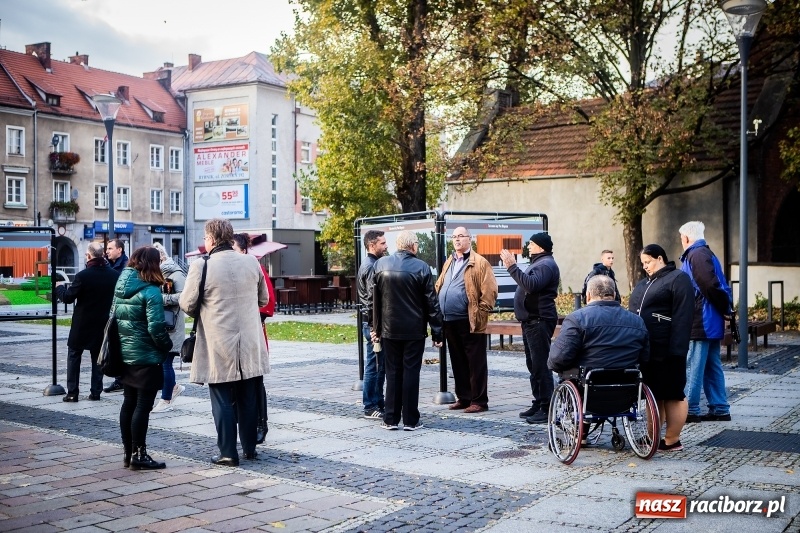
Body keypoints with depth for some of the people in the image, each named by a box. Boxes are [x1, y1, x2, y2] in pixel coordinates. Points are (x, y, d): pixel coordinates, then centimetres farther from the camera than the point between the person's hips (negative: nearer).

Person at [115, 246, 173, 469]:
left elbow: (114, 317, 12)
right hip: (146, 358, -8)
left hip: (125, 356, 8)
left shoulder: (120, 287, 7)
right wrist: (167, 346, -5)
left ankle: (129, 452, 21)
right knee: (143, 405, -2)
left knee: (129, 403, 14)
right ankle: (139, 455, 3)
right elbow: (156, 326, -21)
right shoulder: (150, 291, -16)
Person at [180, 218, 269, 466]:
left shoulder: (202, 267, -12)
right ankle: (250, 448, 24)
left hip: (219, 346, -4)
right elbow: (263, 299, 12)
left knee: (223, 401, 5)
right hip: (250, 346, 4)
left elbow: (187, 304, -5)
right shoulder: (251, 262, 1)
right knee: (248, 399, 14)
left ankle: (228, 452, 8)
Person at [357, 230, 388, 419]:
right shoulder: (371, 267, -15)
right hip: (374, 323, -10)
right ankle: (371, 407, 3)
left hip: (373, 322, 10)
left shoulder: (372, 264, 16)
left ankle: (378, 403, 21)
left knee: (379, 366, 14)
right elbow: (374, 298, -20)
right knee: (375, 366, -4)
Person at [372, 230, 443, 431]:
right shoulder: (421, 267, -9)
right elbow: (431, 303, -7)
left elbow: (375, 300, 5)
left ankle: (390, 419, 11)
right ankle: (410, 420, 6)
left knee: (393, 372, 9)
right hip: (414, 330, -3)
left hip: (390, 329, 3)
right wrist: (437, 332, -1)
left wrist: (376, 328, 12)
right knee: (411, 372, 2)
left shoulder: (381, 264, 0)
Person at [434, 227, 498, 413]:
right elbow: (438, 286, 22)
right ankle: (463, 398, 23)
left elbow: (490, 291, -10)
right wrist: (438, 310, 10)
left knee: (476, 363, 0)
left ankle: (479, 400, 6)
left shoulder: (479, 263, -5)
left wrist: (480, 313, -14)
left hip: (470, 322, -7)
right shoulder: (449, 263, 18)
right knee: (458, 362, 13)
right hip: (450, 321, 7)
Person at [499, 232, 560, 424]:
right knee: (533, 365, 15)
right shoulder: (538, 263, 21)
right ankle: (538, 404, 23)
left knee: (540, 365, -11)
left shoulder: (546, 264, -14)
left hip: (539, 321, -11)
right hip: (531, 320, 11)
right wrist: (512, 267, 15)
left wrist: (513, 267, -28)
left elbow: (531, 285, -29)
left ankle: (547, 409, -10)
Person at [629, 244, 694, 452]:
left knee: (672, 394, 0)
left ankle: (672, 440, 5)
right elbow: (633, 312, 23)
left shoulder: (677, 279, -6)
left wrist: (676, 349, -20)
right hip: (645, 349, 8)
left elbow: (682, 317, -14)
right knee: (652, 393, 12)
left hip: (665, 351, -8)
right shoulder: (643, 283, 20)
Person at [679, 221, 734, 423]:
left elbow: (711, 285, -22)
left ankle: (690, 410, 0)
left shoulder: (696, 255, -15)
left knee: (692, 367, -4)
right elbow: (718, 286, 16)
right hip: (711, 324, 10)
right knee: (712, 367, 14)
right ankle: (720, 409, 18)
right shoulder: (708, 254, 16)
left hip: (700, 323, -10)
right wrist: (726, 308, 11)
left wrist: (725, 308, -10)